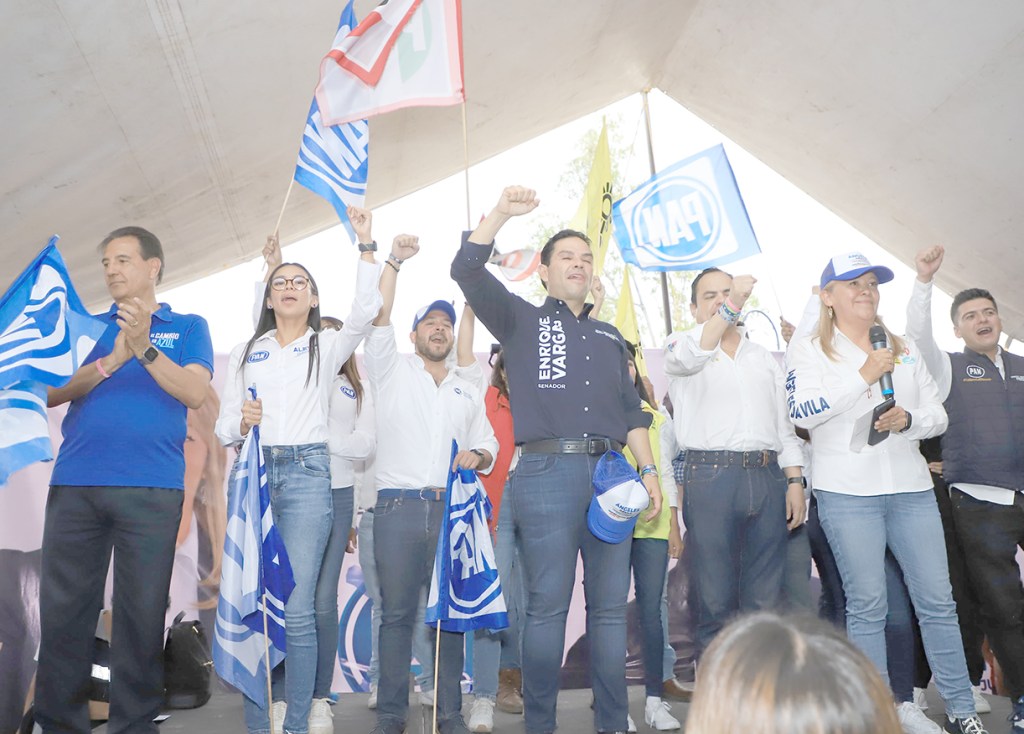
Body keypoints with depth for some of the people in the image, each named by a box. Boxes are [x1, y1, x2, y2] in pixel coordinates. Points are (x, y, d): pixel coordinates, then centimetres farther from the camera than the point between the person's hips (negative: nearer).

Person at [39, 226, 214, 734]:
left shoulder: (187, 327, 12)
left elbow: (194, 393, -3)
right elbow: (50, 391, 7)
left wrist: (145, 348, -17)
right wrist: (110, 361, -9)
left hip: (152, 487, -3)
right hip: (73, 485, 3)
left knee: (142, 611, 0)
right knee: (62, 609, 4)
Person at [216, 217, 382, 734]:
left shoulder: (327, 347, 12)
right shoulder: (246, 353, 18)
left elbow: (365, 310, -8)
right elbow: (224, 428, 14)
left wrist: (365, 245, -12)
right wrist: (241, 422, -9)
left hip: (305, 474, -2)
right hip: (254, 473, 3)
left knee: (297, 608, -8)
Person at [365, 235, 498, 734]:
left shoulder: (469, 392, 21)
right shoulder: (392, 370, 11)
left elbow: (487, 445, 21)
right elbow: (377, 318, -3)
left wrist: (477, 456, -2)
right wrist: (394, 261, -7)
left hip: (451, 509, 3)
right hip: (397, 508, -3)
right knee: (396, 613, 0)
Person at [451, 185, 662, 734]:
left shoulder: (610, 337, 23)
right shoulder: (522, 321, 10)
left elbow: (631, 410, 20)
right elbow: (466, 271, -4)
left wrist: (649, 470, 10)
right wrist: (501, 213, -13)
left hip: (609, 472, 4)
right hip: (547, 472, -4)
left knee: (610, 606, 7)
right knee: (547, 606, -1)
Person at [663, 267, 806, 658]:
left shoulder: (764, 357, 22)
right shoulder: (683, 344, 9)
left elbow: (784, 426, 19)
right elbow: (686, 359, -18)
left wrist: (795, 482, 9)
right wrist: (729, 308, -22)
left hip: (767, 478, 4)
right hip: (711, 478, -4)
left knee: (765, 601, 7)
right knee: (715, 601, -1)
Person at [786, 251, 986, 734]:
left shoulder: (903, 349, 17)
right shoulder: (808, 350, 3)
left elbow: (937, 415, 14)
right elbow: (802, 412, -13)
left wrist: (907, 419, -8)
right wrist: (864, 376, -15)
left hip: (911, 489, 4)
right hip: (847, 493, -4)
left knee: (937, 600, 5)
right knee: (867, 604, 1)